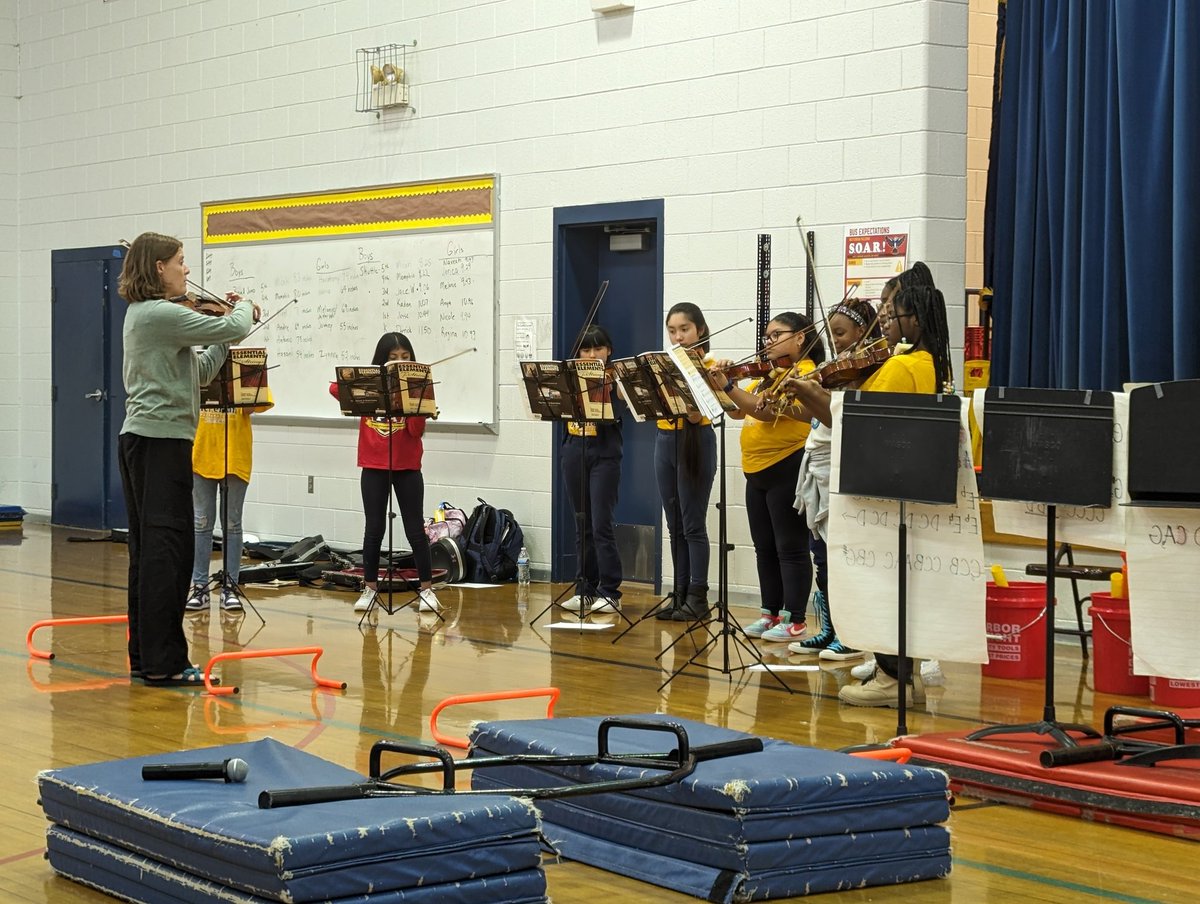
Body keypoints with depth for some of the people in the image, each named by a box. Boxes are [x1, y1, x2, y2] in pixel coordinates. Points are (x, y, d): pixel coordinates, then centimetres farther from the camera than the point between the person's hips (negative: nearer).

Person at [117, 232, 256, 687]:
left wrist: (225, 335, 9)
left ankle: (144, 655, 17)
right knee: (168, 550, -8)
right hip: (162, 441, -10)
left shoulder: (142, 315, 16)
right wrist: (245, 308, 4)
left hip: (140, 439, 10)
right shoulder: (163, 314, -15)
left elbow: (200, 372, 17)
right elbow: (236, 328, -18)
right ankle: (164, 662, -7)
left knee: (148, 550, 12)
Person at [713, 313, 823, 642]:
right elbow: (737, 411, 15)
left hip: (788, 469, -9)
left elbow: (767, 410, -24)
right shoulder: (769, 375, 17)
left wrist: (727, 385, -28)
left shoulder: (804, 372, -11)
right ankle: (771, 613, 21)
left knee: (790, 547, -3)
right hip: (757, 470, 9)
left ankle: (795, 620, 2)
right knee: (765, 548, 13)